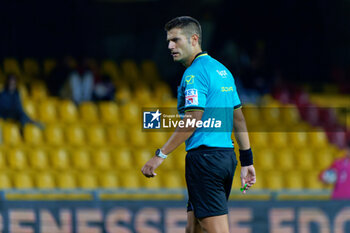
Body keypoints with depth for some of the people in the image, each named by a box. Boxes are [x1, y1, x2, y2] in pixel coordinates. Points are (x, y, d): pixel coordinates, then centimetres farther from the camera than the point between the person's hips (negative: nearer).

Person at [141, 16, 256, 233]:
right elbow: (238, 119, 20)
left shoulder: (195, 73, -11)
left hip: (205, 156, -9)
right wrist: (247, 161, 23)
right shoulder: (222, 70, 17)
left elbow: (192, 121, -19)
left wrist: (160, 155, -18)